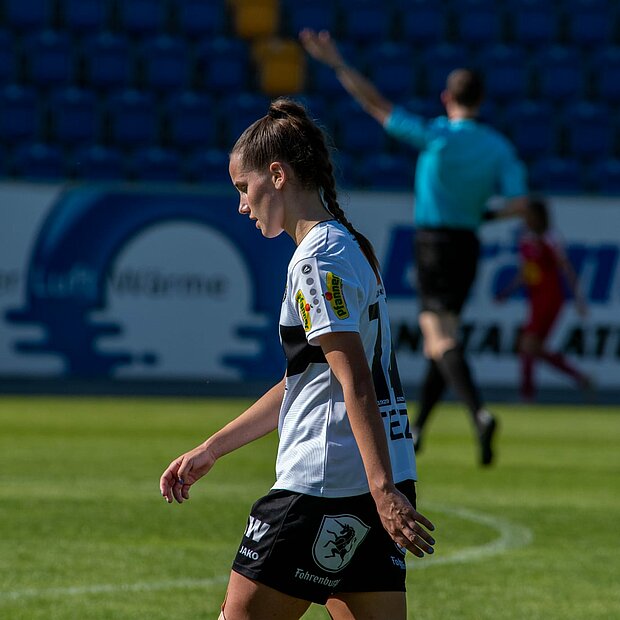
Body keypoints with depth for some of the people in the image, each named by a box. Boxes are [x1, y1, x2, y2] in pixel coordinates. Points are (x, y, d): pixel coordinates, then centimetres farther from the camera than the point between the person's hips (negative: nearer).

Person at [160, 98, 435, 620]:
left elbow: (356, 384, -20)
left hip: (324, 479, -9)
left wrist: (383, 491, -26)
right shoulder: (350, 247, 19)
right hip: (369, 483, 10)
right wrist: (210, 450, 28)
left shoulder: (318, 260, -11)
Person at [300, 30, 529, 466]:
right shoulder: (499, 147, -1)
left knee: (442, 340, -12)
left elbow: (376, 104, -12)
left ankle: (480, 414, -34)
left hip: (433, 241, -5)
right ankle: (416, 431, 25)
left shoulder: (435, 135, -12)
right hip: (468, 245, 5)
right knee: (442, 335, 17)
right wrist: (485, 214, 12)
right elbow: (519, 204, -8)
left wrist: (336, 62, -6)